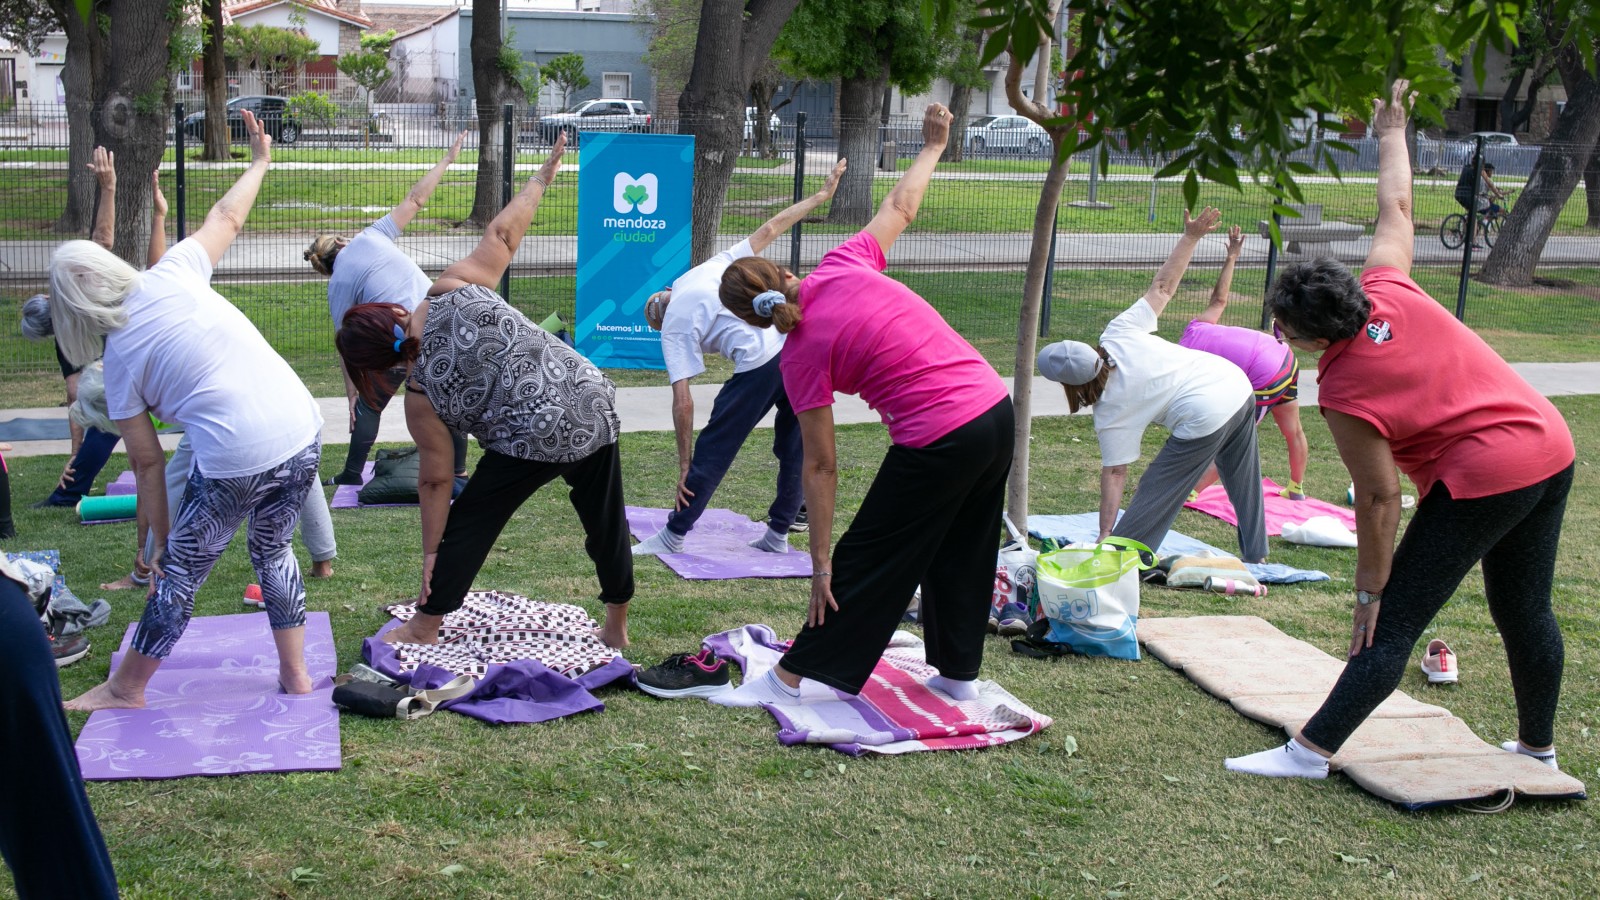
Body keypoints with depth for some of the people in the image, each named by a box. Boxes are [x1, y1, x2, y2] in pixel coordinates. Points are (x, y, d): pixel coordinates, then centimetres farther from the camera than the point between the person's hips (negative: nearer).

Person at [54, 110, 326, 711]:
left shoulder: (119, 366, 2)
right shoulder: (172, 275, 5)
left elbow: (149, 464, 6)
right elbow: (225, 218, 20)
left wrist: (158, 542, 15)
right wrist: (259, 163, 36)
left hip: (235, 464, -4)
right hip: (302, 437, 4)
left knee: (180, 571, 14)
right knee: (273, 549, 26)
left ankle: (127, 689, 31)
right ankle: (295, 674, 33)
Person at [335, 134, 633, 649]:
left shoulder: (422, 396, -4)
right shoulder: (454, 288, -2)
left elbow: (435, 480, 0)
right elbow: (503, 234, 4)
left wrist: (430, 553, 9)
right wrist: (540, 179, 19)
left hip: (534, 441, -4)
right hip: (593, 404, 4)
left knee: (468, 523, 15)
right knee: (606, 522, 19)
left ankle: (424, 629, 26)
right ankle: (617, 627, 32)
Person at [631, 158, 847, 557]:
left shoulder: (673, 330, 10)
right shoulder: (711, 267, 23)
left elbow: (683, 401, 4)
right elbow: (770, 229, 22)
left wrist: (683, 464, 8)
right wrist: (819, 196, 33)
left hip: (760, 366, -6)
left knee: (712, 452, 7)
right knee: (794, 448, 19)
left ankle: (673, 536, 16)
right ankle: (778, 535, 28)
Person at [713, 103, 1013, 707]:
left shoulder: (803, 355, -9)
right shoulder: (844, 265, 2)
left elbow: (820, 466, -7)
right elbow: (901, 207, 18)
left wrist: (820, 562, -1)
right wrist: (933, 146, 36)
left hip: (938, 442, -7)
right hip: (996, 410, 7)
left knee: (865, 562, 5)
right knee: (962, 553, 23)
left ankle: (788, 678, 17)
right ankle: (958, 673, 37)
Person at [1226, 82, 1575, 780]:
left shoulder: (1344, 395, -20)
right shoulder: (1387, 287, -5)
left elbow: (1379, 500, -15)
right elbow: (1395, 207, 11)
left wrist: (1369, 589, -5)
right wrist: (1391, 132, 27)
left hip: (1485, 480, -8)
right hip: (1552, 448, 8)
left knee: (1393, 624, -5)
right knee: (1525, 611, 22)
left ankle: (1310, 751, -3)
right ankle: (1539, 747, 37)